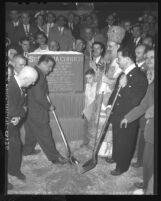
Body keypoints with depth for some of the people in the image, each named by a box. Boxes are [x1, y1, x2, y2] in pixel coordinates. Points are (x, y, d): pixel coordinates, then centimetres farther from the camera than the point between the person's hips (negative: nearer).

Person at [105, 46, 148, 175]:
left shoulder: (140, 77, -22)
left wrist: (124, 86, -31)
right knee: (116, 138, 26)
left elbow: (135, 101, -26)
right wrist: (110, 105, 4)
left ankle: (122, 166, 28)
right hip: (117, 114, 8)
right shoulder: (123, 74, 4)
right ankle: (116, 156, 49)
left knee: (124, 142, 9)